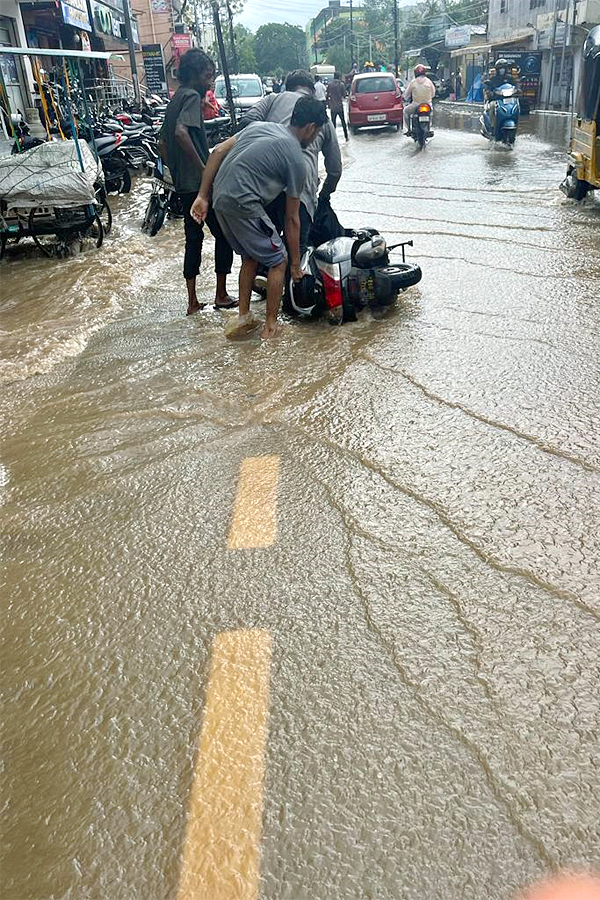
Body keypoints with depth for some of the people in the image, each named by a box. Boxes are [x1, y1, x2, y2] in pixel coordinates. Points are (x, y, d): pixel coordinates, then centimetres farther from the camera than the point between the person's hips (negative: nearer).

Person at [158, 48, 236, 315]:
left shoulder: (175, 99, 19)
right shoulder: (192, 96, -10)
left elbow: (162, 143, 23)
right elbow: (181, 132, -28)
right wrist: (203, 168, -23)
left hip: (183, 184, 9)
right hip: (202, 182, -9)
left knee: (193, 238, 11)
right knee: (223, 235, 2)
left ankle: (193, 302, 12)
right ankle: (221, 295, 7)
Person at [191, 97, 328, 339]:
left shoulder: (260, 126, 17)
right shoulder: (296, 161, -2)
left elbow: (218, 152, 10)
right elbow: (292, 219, 1)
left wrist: (203, 196, 10)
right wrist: (296, 264, 10)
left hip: (221, 199, 8)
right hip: (244, 205, -8)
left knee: (250, 258, 24)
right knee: (278, 262, 6)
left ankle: (243, 318, 29)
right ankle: (271, 327, 9)